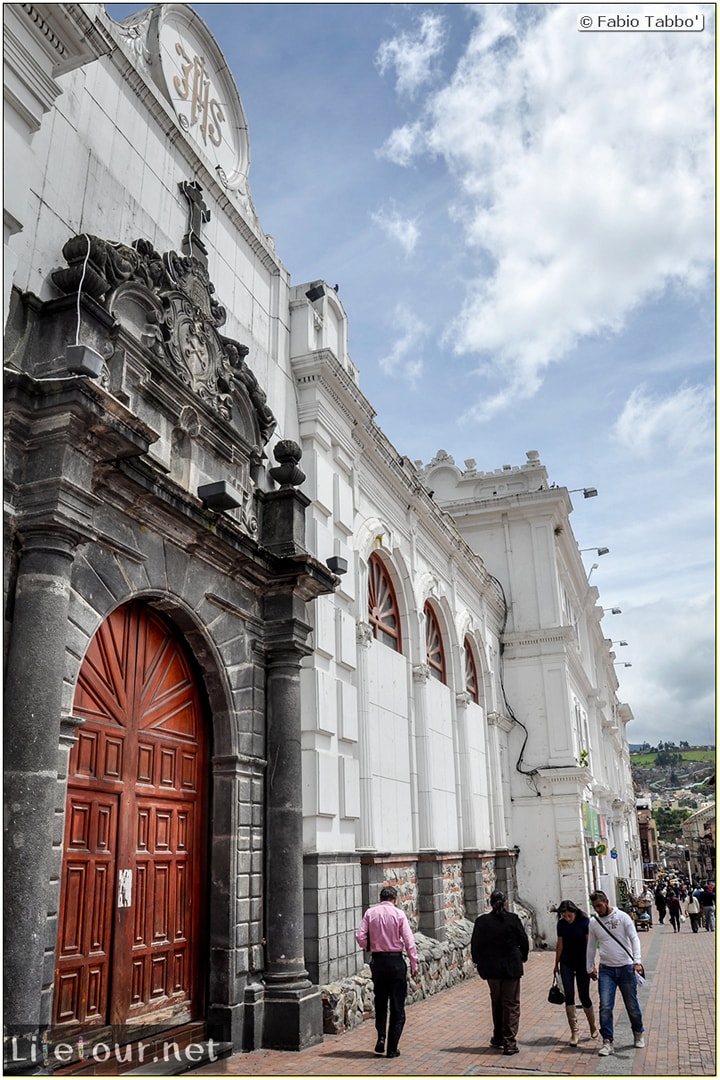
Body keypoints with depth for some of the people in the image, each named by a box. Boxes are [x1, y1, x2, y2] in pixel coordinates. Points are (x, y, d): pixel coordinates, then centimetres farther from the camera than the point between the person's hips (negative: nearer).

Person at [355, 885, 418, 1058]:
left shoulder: (370, 912, -1)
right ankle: (392, 1048, 9)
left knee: (380, 1002, 21)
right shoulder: (399, 913, -7)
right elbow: (409, 940, -9)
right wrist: (413, 963, -1)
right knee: (397, 1007, 8)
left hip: (377, 960, 2)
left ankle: (381, 1037, 6)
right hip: (396, 960, -2)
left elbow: (360, 936, -5)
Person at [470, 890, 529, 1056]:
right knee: (511, 1004, 6)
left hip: (491, 968, 2)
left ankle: (499, 1038, 28)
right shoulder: (513, 919, -10)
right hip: (511, 967, -2)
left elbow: (475, 944, -1)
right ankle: (509, 1043, 4)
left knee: (496, 1003, 19)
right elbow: (524, 941, -3)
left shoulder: (481, 921, -6)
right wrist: (523, 957, 16)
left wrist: (478, 962, 16)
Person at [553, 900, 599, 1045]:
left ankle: (593, 1026, 28)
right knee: (569, 995, -6)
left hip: (582, 962, -3)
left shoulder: (585, 922, -12)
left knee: (584, 996, 3)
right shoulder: (561, 924, -1)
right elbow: (560, 945, 7)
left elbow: (589, 944, -9)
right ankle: (574, 1032, 0)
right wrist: (556, 964, 12)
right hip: (566, 963, 3)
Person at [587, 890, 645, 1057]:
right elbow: (591, 947, 13)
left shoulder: (622, 917, -8)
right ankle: (607, 1042, -1)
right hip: (606, 969, 2)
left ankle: (638, 1033, 35)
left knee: (632, 1005, 10)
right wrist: (590, 968, 18)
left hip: (626, 968, -2)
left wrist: (637, 961, -25)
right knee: (605, 1006, -8)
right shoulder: (593, 923, 2)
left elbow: (634, 939, -13)